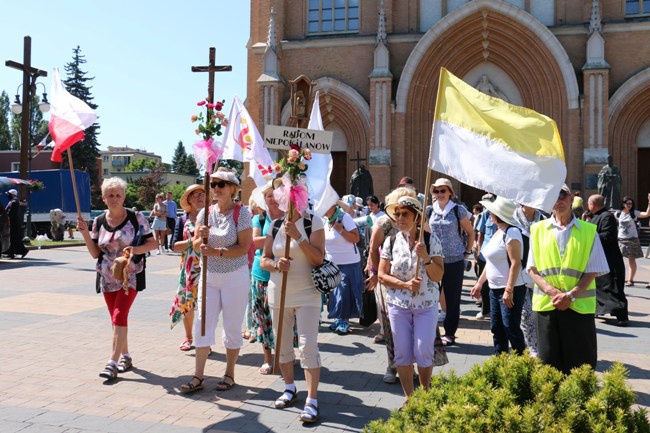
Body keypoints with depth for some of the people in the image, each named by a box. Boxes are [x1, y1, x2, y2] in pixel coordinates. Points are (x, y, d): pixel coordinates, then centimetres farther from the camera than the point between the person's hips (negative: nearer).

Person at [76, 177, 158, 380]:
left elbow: (152, 243, -4)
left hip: (129, 276, -5)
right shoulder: (99, 221, 4)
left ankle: (113, 362, -9)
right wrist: (85, 233, -8)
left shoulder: (136, 217, -7)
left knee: (119, 316, -13)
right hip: (107, 278, 5)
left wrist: (136, 249, -22)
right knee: (116, 318, 12)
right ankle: (125, 357, 27)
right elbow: (95, 253, 4)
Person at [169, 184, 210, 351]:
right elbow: (174, 246, -2)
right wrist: (192, 241, -15)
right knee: (186, 301, 10)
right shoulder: (183, 220, 5)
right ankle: (188, 337, 30)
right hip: (189, 268, 2)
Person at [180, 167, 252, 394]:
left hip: (235, 276, -5)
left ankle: (229, 374, 22)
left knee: (232, 326, 6)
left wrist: (217, 252, -23)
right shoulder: (205, 212, 4)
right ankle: (198, 376, 14)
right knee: (203, 324, 4)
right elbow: (196, 244, 6)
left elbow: (244, 247, -16)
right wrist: (201, 237, -16)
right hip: (209, 276, 5)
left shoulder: (241, 212, -10)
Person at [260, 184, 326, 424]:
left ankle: (312, 400, -3)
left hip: (306, 293, -5)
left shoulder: (313, 223, -6)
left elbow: (319, 258, -14)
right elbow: (263, 259, 8)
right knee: (282, 342, 14)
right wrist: (276, 264, -14)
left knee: (308, 345, -10)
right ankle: (290, 388, 34)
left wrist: (298, 236, -22)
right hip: (278, 293, 5)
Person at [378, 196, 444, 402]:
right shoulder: (391, 241, 0)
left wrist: (426, 257, -22)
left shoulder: (431, 240, -4)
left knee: (423, 353, 0)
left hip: (426, 305, -1)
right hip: (398, 305, 2)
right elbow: (382, 275, -1)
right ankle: (409, 398, 22)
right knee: (402, 353, 6)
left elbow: (438, 276, -6)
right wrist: (405, 284, -14)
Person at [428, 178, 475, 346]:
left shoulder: (458, 210, -4)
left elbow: (470, 233, 6)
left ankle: (450, 333, 17)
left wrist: (467, 252, 2)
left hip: (455, 262, -2)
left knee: (452, 299, 5)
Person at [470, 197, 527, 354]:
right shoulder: (498, 232, 13)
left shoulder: (511, 232, -16)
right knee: (497, 329, 14)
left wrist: (509, 290, -23)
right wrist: (479, 283, 19)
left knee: (511, 329, -3)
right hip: (495, 289, 10)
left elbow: (516, 263, -21)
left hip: (510, 290, -10)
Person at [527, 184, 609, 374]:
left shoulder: (588, 231, 4)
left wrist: (571, 295, -13)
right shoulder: (538, 230, 7)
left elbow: (592, 271, -1)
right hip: (546, 304, 1)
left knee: (580, 362, 4)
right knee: (549, 361, 8)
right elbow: (532, 269, 3)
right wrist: (551, 291, -12)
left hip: (580, 306, -1)